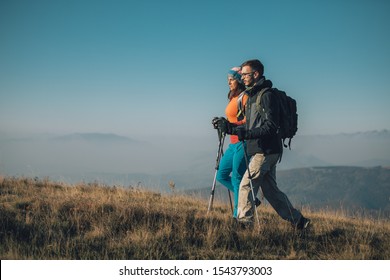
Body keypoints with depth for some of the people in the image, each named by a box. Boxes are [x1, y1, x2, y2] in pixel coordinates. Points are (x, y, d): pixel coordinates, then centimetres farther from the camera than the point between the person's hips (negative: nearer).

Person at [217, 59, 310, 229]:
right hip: (261, 150, 10)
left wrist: (247, 134, -28)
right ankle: (298, 221, 18)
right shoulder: (252, 96, 19)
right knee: (270, 190, 11)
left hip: (266, 150, -10)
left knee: (246, 184, -10)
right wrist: (229, 127, 12)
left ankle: (244, 223, -4)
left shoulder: (266, 95, -11)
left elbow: (271, 126, -19)